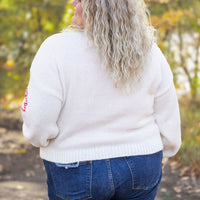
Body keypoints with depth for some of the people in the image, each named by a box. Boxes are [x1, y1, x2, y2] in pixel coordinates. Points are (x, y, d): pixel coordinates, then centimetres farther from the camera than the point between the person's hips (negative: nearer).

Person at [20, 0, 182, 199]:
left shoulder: (57, 50, -19)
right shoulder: (150, 53, -6)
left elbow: (37, 126, -20)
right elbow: (169, 123, 0)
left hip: (77, 170, -3)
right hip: (140, 169, 3)